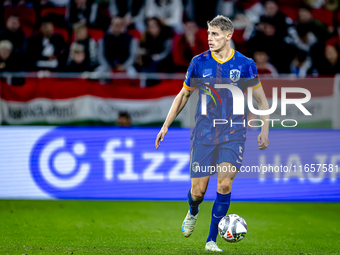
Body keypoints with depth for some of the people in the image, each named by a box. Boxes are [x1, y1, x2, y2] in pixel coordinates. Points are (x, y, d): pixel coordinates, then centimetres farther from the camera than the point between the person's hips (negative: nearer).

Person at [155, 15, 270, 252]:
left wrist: (264, 130, 3)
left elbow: (261, 100, 9)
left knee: (225, 184, -17)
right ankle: (193, 212, 38)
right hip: (204, 133, 1)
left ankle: (212, 240, -3)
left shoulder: (245, 64, -2)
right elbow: (183, 95, 13)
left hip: (233, 134, -1)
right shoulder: (199, 62, 0)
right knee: (198, 191, -1)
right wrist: (166, 126, 11)